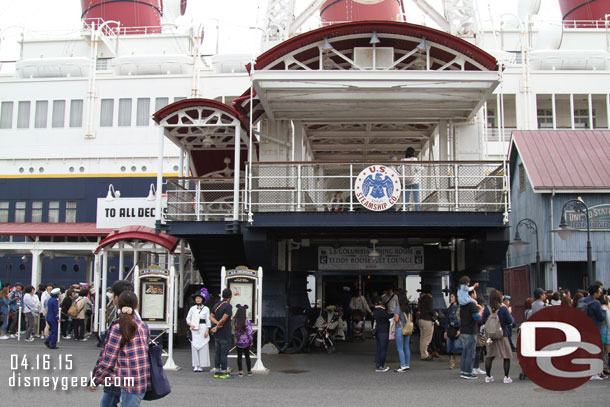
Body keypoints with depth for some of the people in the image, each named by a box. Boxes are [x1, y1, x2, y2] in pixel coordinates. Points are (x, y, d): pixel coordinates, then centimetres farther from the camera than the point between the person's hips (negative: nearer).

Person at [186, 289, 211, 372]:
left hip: (202, 329, -2)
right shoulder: (192, 308, 9)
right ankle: (195, 365, 4)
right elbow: (188, 318, 12)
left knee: (203, 347, -5)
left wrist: (207, 331, -5)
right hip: (194, 330, 2)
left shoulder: (206, 309, 3)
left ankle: (201, 365, 0)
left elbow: (208, 320, 2)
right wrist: (190, 324, -7)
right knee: (194, 347, -2)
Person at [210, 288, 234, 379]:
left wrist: (217, 323, -6)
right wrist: (217, 327, -9)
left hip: (217, 335, 8)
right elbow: (224, 319, -22)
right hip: (225, 334, -7)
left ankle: (216, 371, 17)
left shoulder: (216, 305, 10)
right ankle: (223, 372, 3)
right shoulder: (228, 306, -15)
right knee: (224, 353, -1)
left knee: (217, 353, 12)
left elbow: (211, 316, 8)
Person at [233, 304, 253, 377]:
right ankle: (249, 371, 19)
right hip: (246, 341, -1)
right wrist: (251, 341, -3)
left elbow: (234, 328, 3)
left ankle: (241, 372, 4)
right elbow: (249, 331, -12)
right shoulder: (246, 320, -14)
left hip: (238, 341, 1)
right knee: (247, 356, 12)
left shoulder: (235, 320, -8)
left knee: (239, 356, 7)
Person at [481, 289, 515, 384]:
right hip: (503, 335, -3)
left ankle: (488, 377, 15)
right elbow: (510, 321, -6)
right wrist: (509, 313, 12)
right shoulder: (503, 308, -12)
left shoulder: (487, 309, -4)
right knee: (507, 356, 7)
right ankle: (506, 377, 5)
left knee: (489, 356, 12)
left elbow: (483, 322, 1)